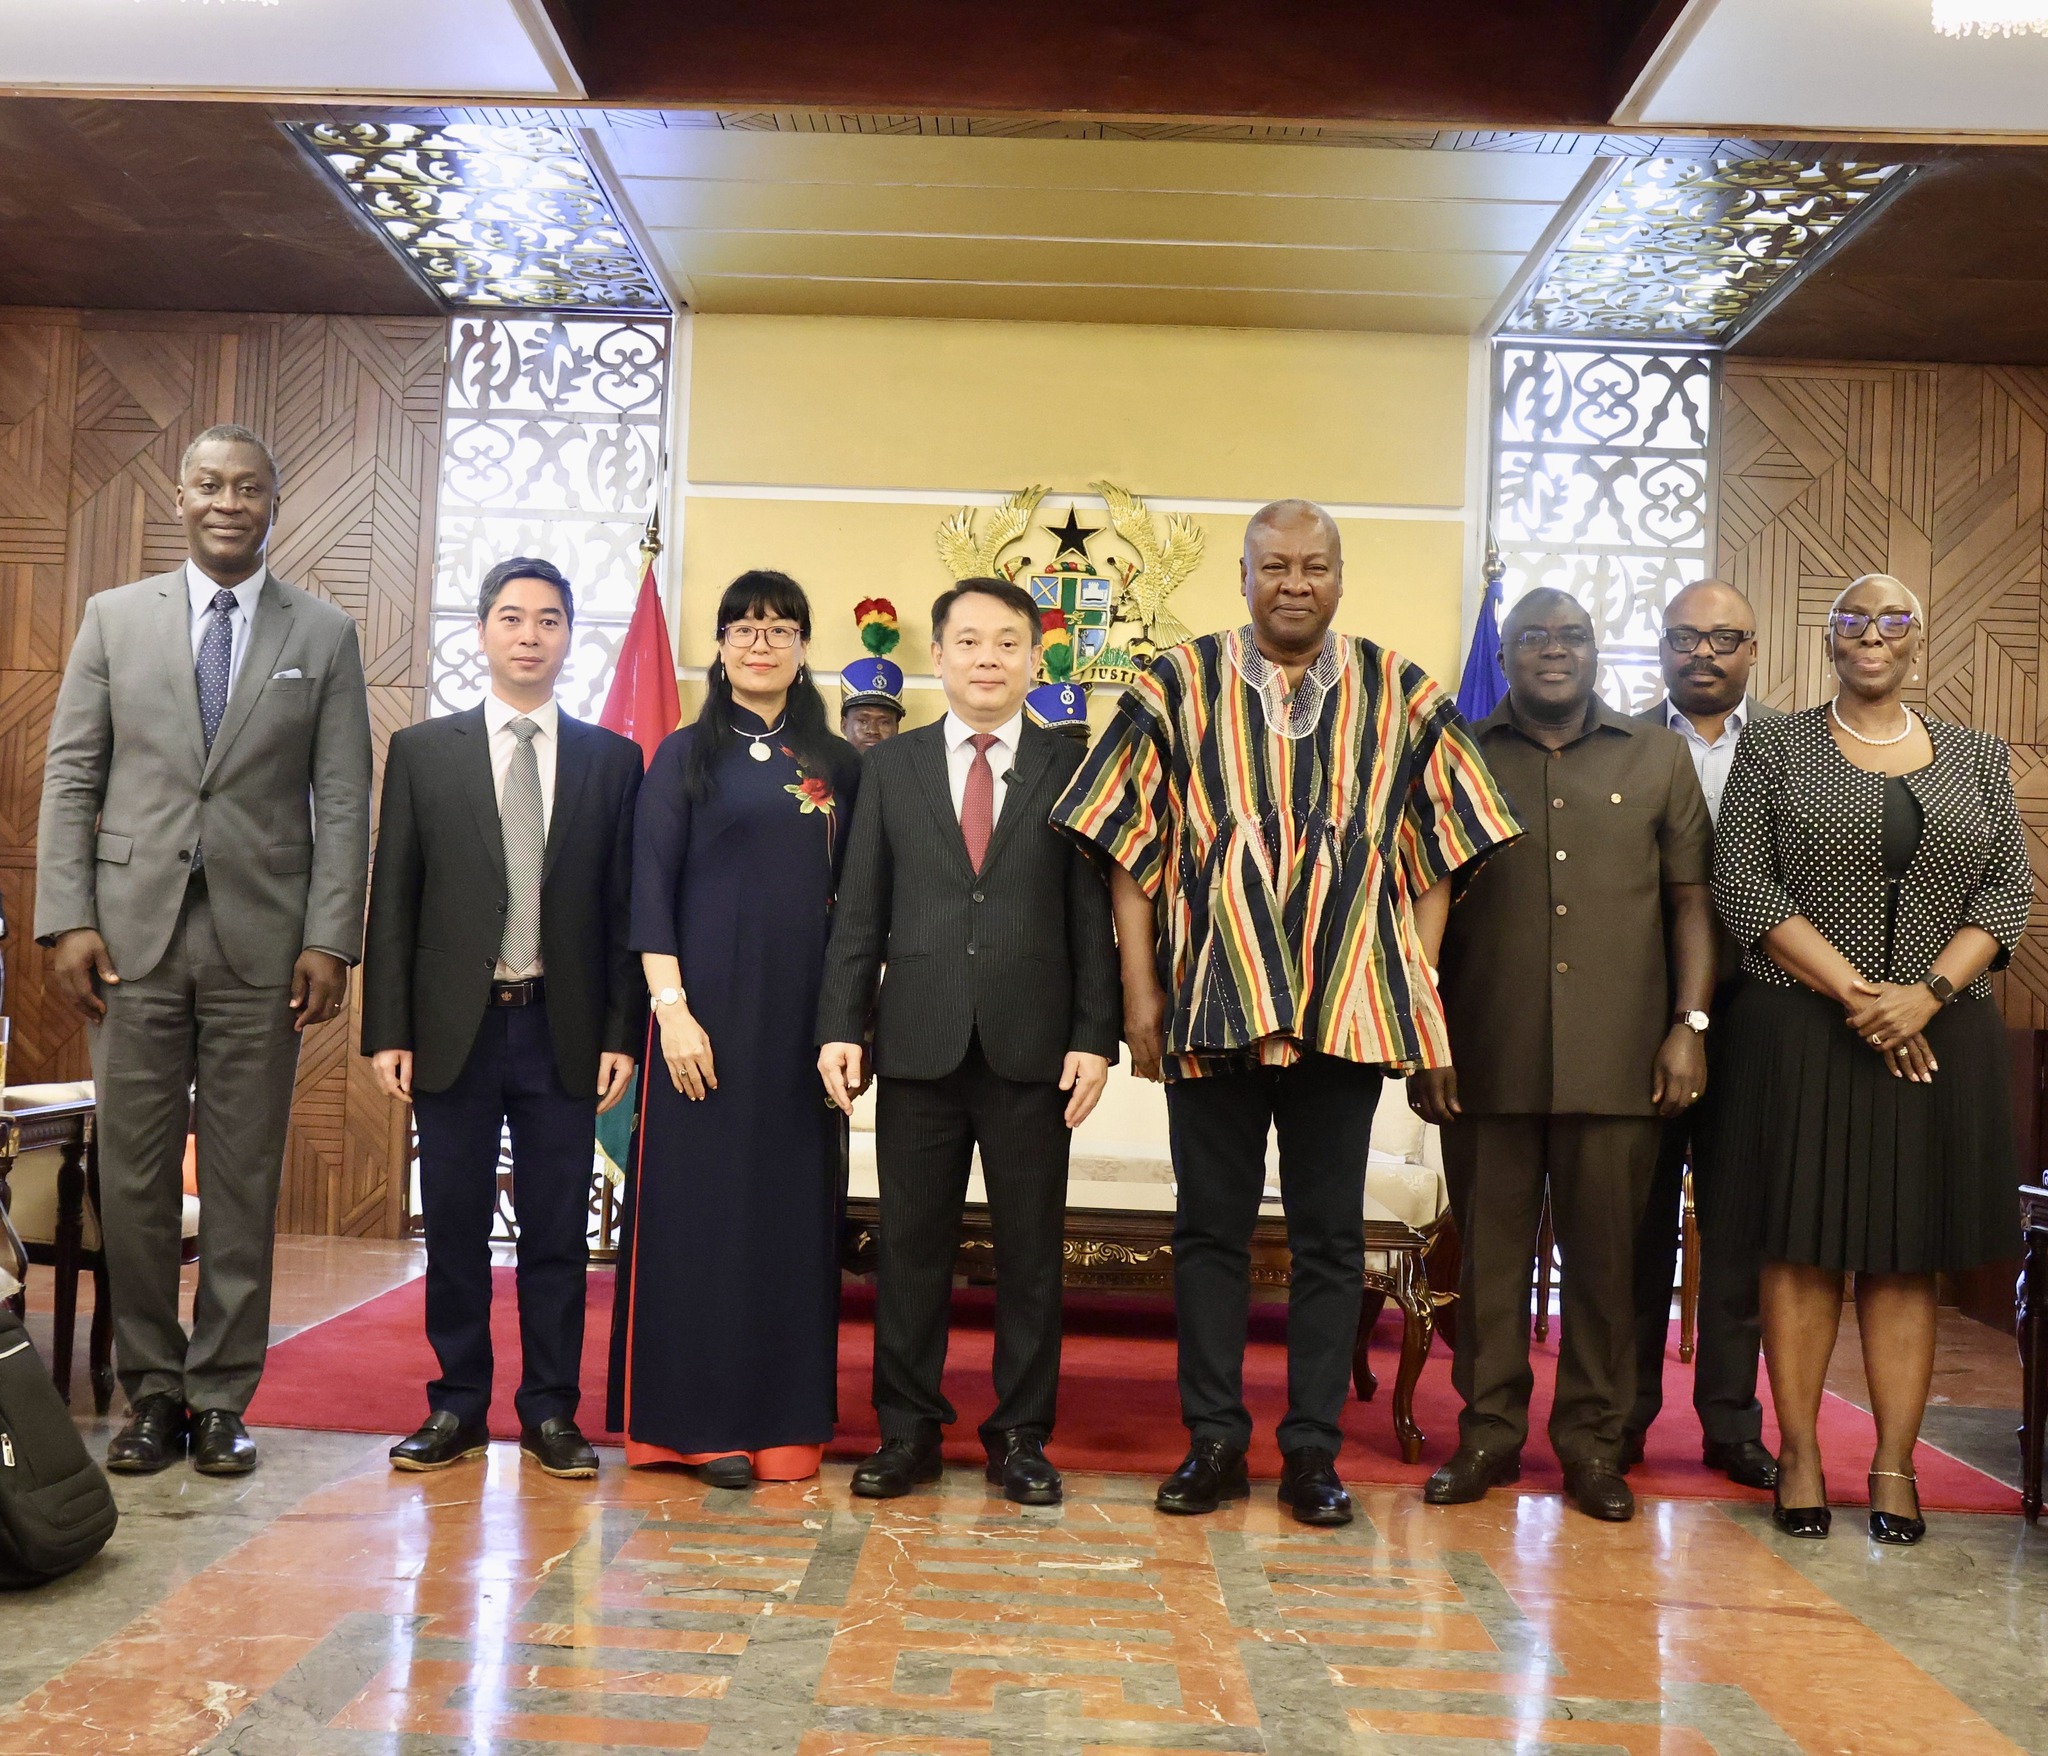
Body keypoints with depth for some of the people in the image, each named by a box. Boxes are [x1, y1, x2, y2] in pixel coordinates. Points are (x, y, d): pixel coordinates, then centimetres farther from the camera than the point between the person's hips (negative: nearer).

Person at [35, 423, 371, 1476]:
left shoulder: (325, 635, 6)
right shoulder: (115, 618, 9)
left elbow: (343, 800, 2)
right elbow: (69, 777, 7)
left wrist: (331, 940, -6)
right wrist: (66, 920, -3)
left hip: (262, 942, -1)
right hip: (134, 934, 1)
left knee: (245, 1179, 4)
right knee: (133, 1174, 5)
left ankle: (222, 1399, 15)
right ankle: (152, 1390, 19)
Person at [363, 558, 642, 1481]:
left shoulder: (613, 760, 5)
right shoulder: (421, 750, 5)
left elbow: (625, 908, 3)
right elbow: (392, 900, 3)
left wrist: (621, 1034, -2)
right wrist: (387, 1031, -3)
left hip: (564, 1028, 0)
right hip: (456, 1024, 0)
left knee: (558, 1232, 6)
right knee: (454, 1227, 8)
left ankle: (550, 1411, 18)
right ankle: (457, 1406, 21)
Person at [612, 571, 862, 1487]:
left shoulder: (839, 766, 11)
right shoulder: (685, 756, 4)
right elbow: (651, 889, -1)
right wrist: (670, 1008, -11)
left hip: (806, 1018, 3)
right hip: (708, 1008, -2)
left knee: (794, 1205, 6)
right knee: (703, 1202, 0)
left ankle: (784, 1416, 16)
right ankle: (703, 1419, 11)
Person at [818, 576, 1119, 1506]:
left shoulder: (1072, 769, 5)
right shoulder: (891, 766, 9)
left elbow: (1093, 913, 2)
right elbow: (860, 908, 6)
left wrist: (1094, 1036, -5)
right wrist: (841, 1025, -2)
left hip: (1032, 1046, -1)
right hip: (919, 1041, 1)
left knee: (1031, 1248, 7)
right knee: (910, 1244, 7)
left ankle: (1021, 1433, 20)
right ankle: (907, 1428, 21)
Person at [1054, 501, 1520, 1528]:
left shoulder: (1403, 699, 5)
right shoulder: (1176, 690, 2)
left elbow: (1436, 855, 8)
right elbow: (1131, 849, 2)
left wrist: (1415, 985, 0)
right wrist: (1140, 989, -3)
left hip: (1350, 1008, 1)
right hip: (1209, 1004, 0)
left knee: (1330, 1233, 7)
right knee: (1210, 1224, 8)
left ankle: (1313, 1450, 20)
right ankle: (1213, 1441, 21)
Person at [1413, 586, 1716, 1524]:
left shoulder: (1658, 757, 11)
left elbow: (1692, 899, 8)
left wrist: (1690, 1023, -1)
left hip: (1619, 1058, 1)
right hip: (1486, 1056, 0)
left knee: (1606, 1250, 6)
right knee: (1490, 1244, 6)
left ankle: (1592, 1437, 19)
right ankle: (1489, 1430, 18)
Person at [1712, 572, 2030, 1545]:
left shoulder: (1977, 757, 12)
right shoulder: (1775, 748, 3)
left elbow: (2009, 888, 5)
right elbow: (1743, 886, -6)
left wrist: (1928, 992, -11)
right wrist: (1856, 995, -13)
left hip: (1939, 1034, 3)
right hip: (1803, 1030, -2)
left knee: (1909, 1253, 5)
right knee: (1802, 1244, 0)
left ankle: (1895, 1465, 12)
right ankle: (1799, 1455, 9)